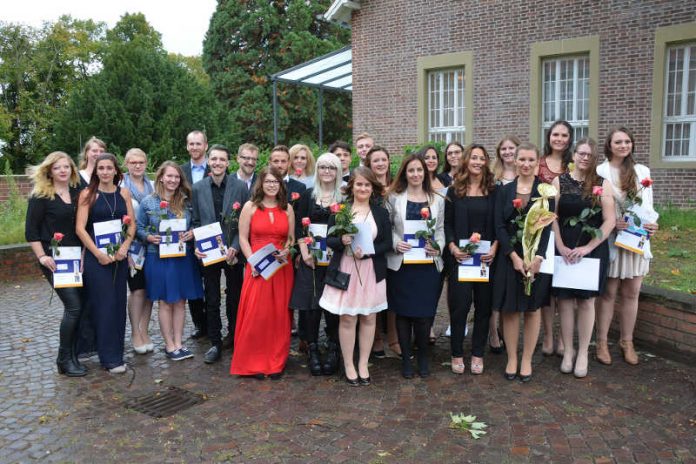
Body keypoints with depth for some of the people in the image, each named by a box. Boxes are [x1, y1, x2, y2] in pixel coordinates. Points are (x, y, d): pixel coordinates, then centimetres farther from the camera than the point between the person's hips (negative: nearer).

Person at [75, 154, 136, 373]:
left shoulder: (124, 193, 7)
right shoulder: (88, 194, -2)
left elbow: (132, 224, 6)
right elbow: (80, 227, -7)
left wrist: (124, 247, -10)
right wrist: (98, 253, -14)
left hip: (119, 255, 4)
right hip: (96, 256, -3)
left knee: (118, 303, 8)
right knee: (104, 304, -2)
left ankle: (116, 350, 20)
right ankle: (110, 357, 6)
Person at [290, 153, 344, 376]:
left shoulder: (344, 197, 3)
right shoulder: (308, 196, 7)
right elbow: (299, 226, 3)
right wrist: (305, 252, -7)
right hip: (310, 258, 1)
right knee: (310, 304, 1)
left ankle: (332, 349, 15)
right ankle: (312, 350, 13)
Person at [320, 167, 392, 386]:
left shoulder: (381, 213, 4)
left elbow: (387, 244, 1)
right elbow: (329, 239, 2)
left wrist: (367, 252, -15)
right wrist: (341, 240, -20)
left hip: (372, 272, 1)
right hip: (345, 271, -1)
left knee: (368, 318, 8)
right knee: (347, 318, 3)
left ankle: (363, 364, 21)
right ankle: (348, 365, 17)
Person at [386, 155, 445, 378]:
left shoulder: (437, 200, 10)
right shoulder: (394, 198, 3)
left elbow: (441, 229, 11)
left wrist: (438, 247, -7)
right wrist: (396, 243, -13)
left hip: (429, 265, 1)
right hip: (400, 264, -1)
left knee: (424, 312, 1)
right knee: (403, 312, 6)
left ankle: (423, 356, 24)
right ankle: (406, 358, 21)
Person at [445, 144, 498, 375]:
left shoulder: (494, 191, 6)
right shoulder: (454, 190, 5)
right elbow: (447, 223, 4)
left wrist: (495, 247, -11)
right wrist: (452, 247, -11)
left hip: (487, 256, 1)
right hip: (460, 255, -1)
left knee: (483, 304, 6)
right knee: (459, 304, -2)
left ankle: (478, 354, 19)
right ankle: (457, 354, 13)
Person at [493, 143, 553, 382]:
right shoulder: (504, 191, 5)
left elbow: (547, 227, -4)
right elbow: (500, 227, -1)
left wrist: (537, 258, -16)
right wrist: (514, 257, -12)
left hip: (537, 257, -1)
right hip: (509, 256, 1)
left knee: (532, 309, 7)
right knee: (510, 310, 5)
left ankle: (527, 360, 18)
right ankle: (511, 359, 17)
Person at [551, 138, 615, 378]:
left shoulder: (602, 184, 2)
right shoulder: (559, 182, 3)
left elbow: (610, 221, -4)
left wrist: (587, 247, -12)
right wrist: (561, 247, -10)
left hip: (593, 250, 0)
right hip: (564, 251, 0)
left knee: (586, 302, 6)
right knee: (565, 300, 4)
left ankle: (583, 353, 17)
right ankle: (568, 351, 17)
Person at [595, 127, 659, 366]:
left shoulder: (642, 171, 8)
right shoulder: (599, 172, -4)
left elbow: (649, 205, 9)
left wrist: (652, 223, -10)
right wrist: (612, 223, -19)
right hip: (610, 240, -3)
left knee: (631, 293, 8)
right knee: (608, 293, 4)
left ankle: (627, 342, 22)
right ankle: (602, 342, 15)